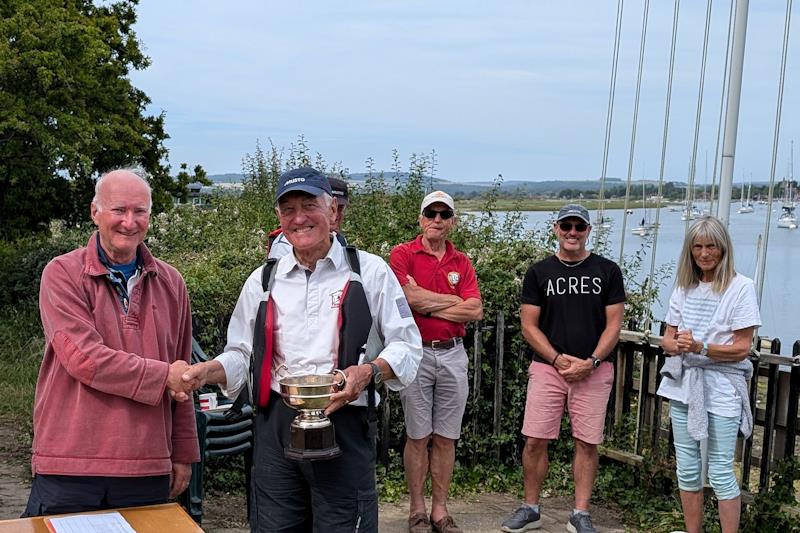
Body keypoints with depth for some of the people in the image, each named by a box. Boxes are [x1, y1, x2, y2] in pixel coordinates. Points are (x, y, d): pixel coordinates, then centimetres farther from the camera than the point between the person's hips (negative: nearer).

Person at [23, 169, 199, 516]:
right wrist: (163, 376, -12)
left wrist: (183, 453, 12)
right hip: (69, 468, -3)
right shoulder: (63, 274, -3)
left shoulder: (170, 283, 11)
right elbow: (83, 358, -16)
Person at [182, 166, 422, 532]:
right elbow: (242, 354, 15)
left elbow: (407, 345, 2)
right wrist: (209, 371, -6)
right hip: (276, 424, 3)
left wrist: (370, 371, -17)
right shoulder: (262, 280, 11)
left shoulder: (370, 271, 1)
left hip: (344, 424, -3)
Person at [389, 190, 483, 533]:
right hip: (416, 352, -3)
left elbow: (476, 310, -3)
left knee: (446, 437, 8)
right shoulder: (403, 254, -2)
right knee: (418, 436, 5)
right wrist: (456, 301, -7)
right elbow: (411, 298, -18)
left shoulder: (461, 262, 9)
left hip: (453, 354, 3)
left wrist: (428, 305, -9)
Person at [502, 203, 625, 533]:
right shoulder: (539, 272, 5)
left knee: (587, 443, 3)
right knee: (535, 440, 0)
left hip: (593, 370, 0)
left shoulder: (607, 271, 5)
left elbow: (613, 324, 3)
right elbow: (529, 325, 3)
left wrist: (590, 362, -10)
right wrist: (559, 359, -10)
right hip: (547, 367, 0)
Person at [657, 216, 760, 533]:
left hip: (721, 390, -5)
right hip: (683, 386, 5)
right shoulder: (684, 287, 10)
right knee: (687, 468, 12)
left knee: (720, 472, -3)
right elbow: (668, 338, 11)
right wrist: (676, 345, -13)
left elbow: (742, 348, -9)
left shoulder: (740, 288, -7)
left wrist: (700, 348, -22)